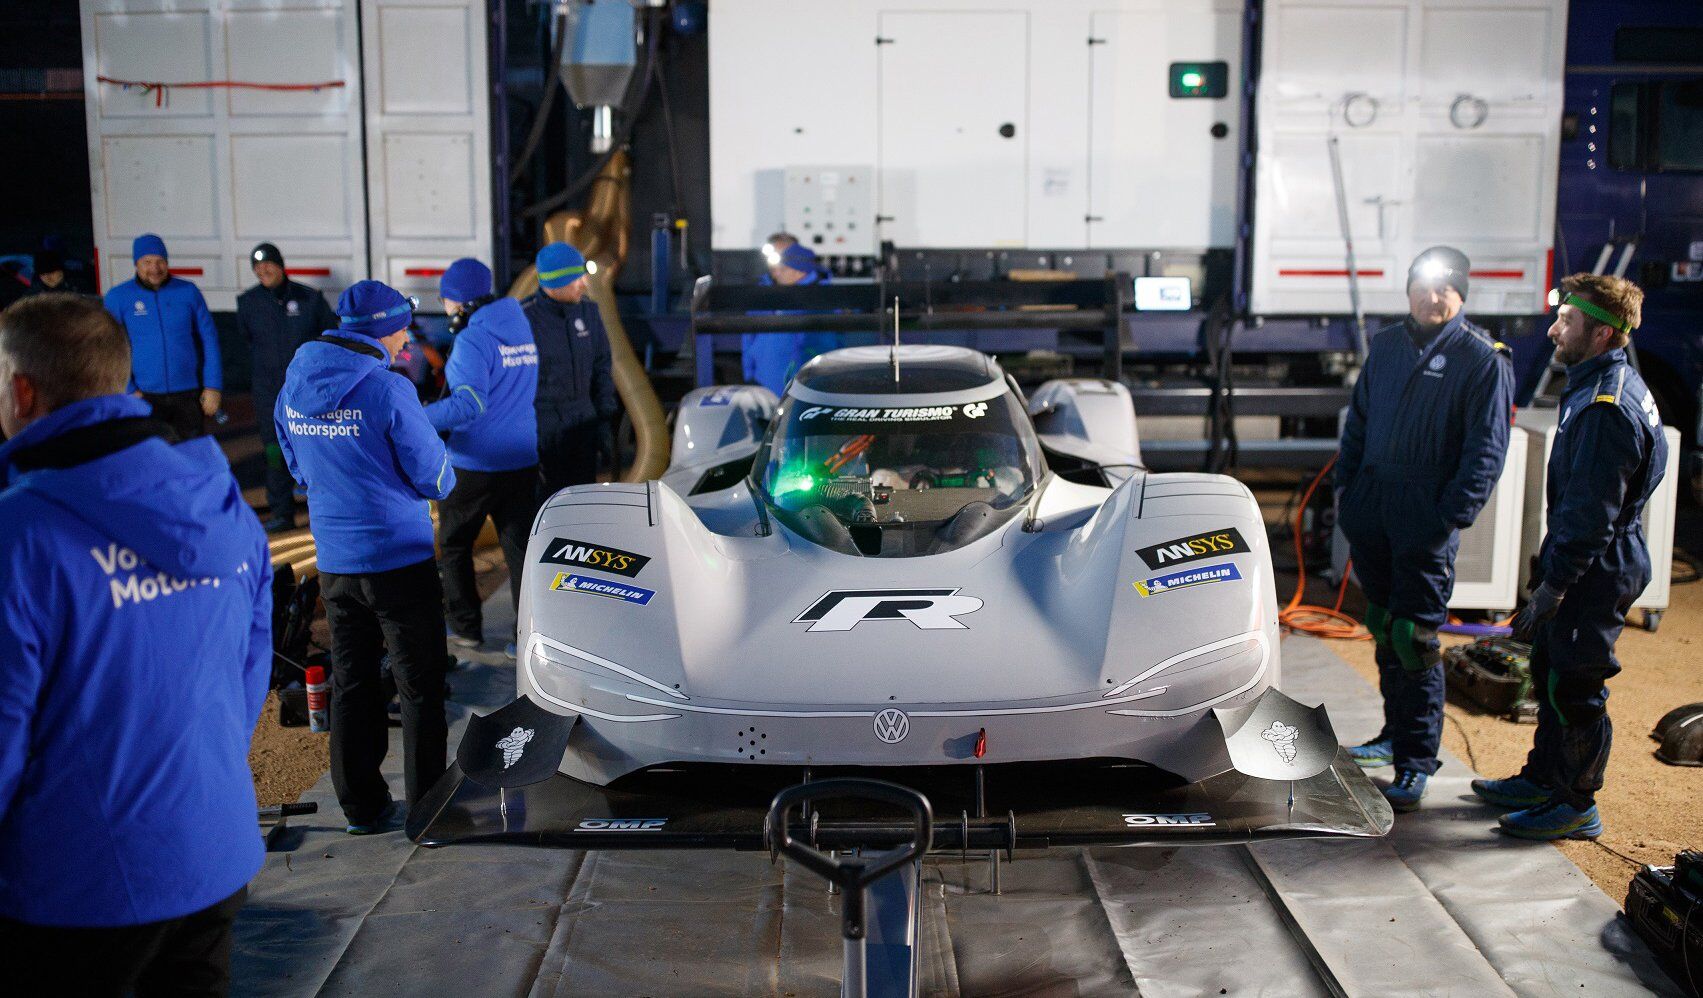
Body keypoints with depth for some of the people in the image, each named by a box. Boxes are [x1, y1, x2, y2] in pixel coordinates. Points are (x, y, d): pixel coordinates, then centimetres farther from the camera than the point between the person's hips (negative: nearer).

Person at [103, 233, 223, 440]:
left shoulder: (188, 292, 2)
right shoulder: (117, 298, -1)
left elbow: (208, 339, 4)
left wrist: (213, 386, -1)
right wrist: (129, 391, -8)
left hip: (187, 396, 1)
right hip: (144, 397, -1)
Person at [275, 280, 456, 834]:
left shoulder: (293, 389, 3)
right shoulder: (388, 390, -17)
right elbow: (433, 476, -12)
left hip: (333, 561, 6)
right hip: (400, 555, -6)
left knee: (350, 683, 14)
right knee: (420, 685, 5)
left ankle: (362, 807, 22)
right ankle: (427, 805, 11)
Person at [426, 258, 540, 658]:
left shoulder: (473, 340, -17)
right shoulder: (521, 326, 8)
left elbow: (469, 404, -27)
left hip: (475, 464, -6)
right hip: (522, 459, 7)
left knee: (453, 544, 13)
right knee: (520, 546, 7)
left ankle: (465, 625, 19)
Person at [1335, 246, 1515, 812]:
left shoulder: (1483, 360, -4)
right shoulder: (1386, 345, 13)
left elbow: (1487, 449, -7)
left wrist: (1453, 516, -14)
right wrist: (1346, 487, 11)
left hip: (1427, 517, -6)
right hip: (1371, 507, 6)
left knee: (1414, 637, -6)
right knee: (1383, 628, 15)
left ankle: (1415, 765, 1)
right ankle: (1396, 735, 31)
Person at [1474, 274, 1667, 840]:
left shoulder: (1607, 407, -23)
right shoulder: (1600, 387, 11)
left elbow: (1590, 516, -25)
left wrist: (1549, 590, -22)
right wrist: (1550, 577, 20)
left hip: (1595, 571, -11)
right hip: (1587, 563, 11)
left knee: (1576, 687, 0)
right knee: (1550, 671, 20)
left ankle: (1576, 807, 12)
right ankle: (1543, 779, 34)